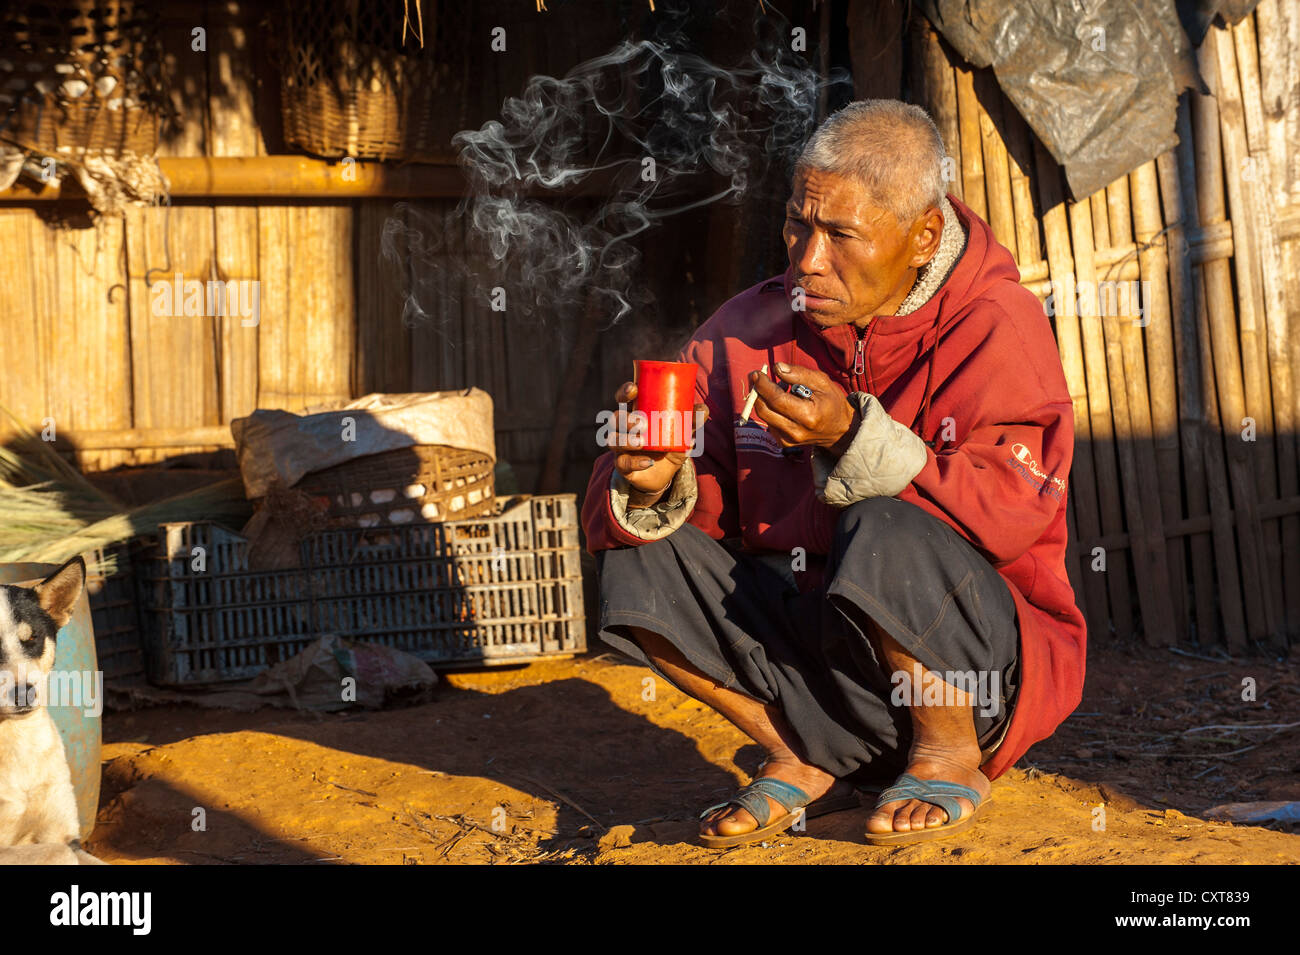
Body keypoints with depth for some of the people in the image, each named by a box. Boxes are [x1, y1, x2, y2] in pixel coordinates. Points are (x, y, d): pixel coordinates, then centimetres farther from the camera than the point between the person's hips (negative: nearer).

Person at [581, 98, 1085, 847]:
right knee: (640, 559, -11)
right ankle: (807, 762, 3)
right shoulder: (752, 329, 2)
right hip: (811, 646, 5)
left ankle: (950, 759, -7)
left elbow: (1009, 515, -25)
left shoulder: (997, 326, -10)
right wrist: (650, 486, -24)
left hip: (981, 662, -5)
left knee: (886, 533, -34)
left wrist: (854, 437, -35)